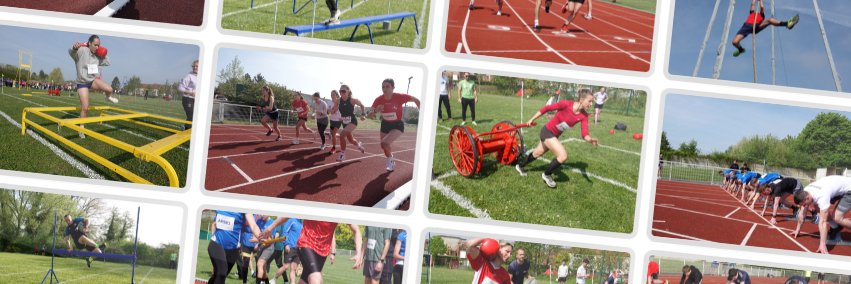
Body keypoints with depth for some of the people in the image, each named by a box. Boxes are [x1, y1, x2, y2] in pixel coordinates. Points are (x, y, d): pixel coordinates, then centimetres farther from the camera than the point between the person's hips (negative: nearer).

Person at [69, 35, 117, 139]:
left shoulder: (97, 55, 1)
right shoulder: (82, 51, -16)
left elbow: (107, 63, 17)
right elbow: (71, 52, -38)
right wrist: (74, 47, -61)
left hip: (93, 80, 4)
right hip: (82, 82, -4)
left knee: (109, 89, -25)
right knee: (85, 108, -5)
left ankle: (109, 97, 12)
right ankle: (81, 128, 14)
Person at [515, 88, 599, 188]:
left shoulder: (583, 116, -14)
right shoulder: (566, 104, -29)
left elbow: (584, 134, -20)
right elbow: (546, 108, -18)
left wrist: (590, 139, -44)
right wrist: (532, 120, -9)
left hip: (555, 135, 7)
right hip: (547, 132, -7)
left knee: (538, 153, 26)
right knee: (563, 156, -19)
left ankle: (520, 166, 52)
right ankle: (547, 175, 5)